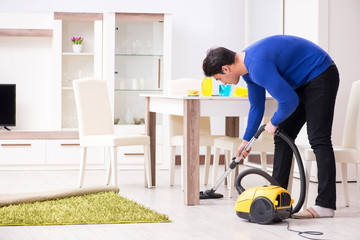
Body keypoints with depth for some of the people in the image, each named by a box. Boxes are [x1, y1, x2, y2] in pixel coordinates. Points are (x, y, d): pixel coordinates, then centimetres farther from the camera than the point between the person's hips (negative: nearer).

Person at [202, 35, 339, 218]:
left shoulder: (258, 66, -29)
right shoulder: (247, 67, 4)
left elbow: (289, 101, -30)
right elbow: (256, 107, 17)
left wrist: (274, 123, -12)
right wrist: (246, 140, 20)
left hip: (321, 76, -10)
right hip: (302, 83, 10)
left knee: (318, 140, -14)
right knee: (282, 138, 7)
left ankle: (325, 205, -15)